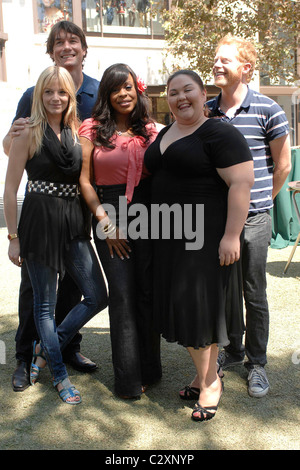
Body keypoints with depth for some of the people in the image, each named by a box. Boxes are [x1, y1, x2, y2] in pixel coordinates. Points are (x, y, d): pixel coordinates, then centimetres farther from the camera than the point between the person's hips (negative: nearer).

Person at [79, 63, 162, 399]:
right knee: (122, 294, -1)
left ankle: (149, 368, 23)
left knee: (148, 291, 6)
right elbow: (84, 181, -1)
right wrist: (105, 222, -7)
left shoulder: (150, 130, 9)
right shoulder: (93, 129, 1)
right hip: (109, 213, -2)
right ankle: (128, 379, 13)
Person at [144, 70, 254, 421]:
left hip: (206, 234, -8)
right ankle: (206, 374, 26)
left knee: (199, 304, -3)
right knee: (181, 303, 10)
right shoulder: (165, 134, 15)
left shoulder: (219, 134, -10)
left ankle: (210, 380, 16)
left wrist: (231, 236, -23)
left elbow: (242, 183, -17)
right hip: (170, 235, 8)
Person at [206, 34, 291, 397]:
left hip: (253, 217, -4)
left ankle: (257, 363, 22)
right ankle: (233, 351, 33)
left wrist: (260, 200, 8)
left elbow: (283, 165, 1)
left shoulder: (267, 110, -7)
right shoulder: (207, 110, 4)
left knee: (254, 293, 6)